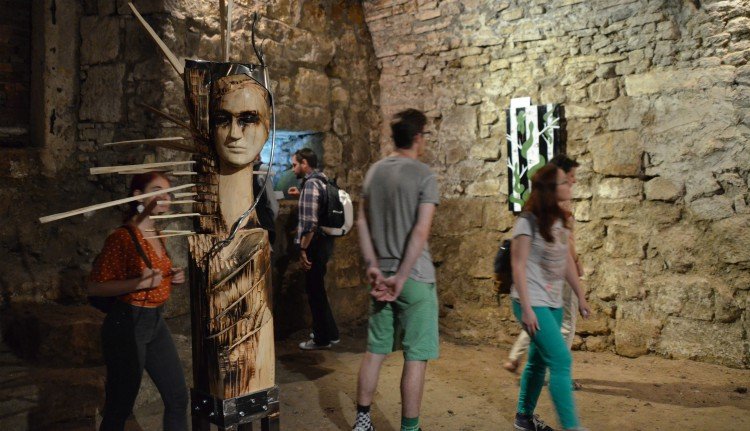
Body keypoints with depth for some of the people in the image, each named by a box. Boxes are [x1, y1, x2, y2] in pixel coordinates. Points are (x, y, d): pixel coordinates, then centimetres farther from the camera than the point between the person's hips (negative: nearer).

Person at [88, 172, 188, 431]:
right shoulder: (121, 238, -15)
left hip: (156, 322, 8)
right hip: (127, 324, -8)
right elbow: (94, 287, -17)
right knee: (120, 406, 6)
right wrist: (138, 283, -27)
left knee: (178, 397, 13)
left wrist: (172, 278, 5)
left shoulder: (155, 235, 9)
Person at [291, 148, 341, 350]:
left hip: (316, 244, -10)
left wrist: (303, 250, -20)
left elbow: (310, 222, -23)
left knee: (315, 291, 2)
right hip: (324, 242, 10)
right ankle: (329, 332, 28)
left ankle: (322, 338, 12)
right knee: (317, 289, 18)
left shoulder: (311, 184, -17)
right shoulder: (321, 181, 13)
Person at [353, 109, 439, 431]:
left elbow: (361, 222, 8)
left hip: (382, 275, 6)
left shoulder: (374, 172, 9)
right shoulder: (424, 175, -10)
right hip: (416, 277, -6)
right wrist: (402, 277, -16)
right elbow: (421, 231, -17)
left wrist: (374, 267, 5)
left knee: (374, 350, 15)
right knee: (415, 356, 3)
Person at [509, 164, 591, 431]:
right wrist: (526, 308, -19)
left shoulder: (562, 220, 7)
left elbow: (567, 262, 14)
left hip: (554, 303, 8)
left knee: (539, 360, 14)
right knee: (561, 360, -10)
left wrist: (580, 296, 13)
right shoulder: (529, 222, -16)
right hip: (533, 303, -8)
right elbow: (518, 266, -16)